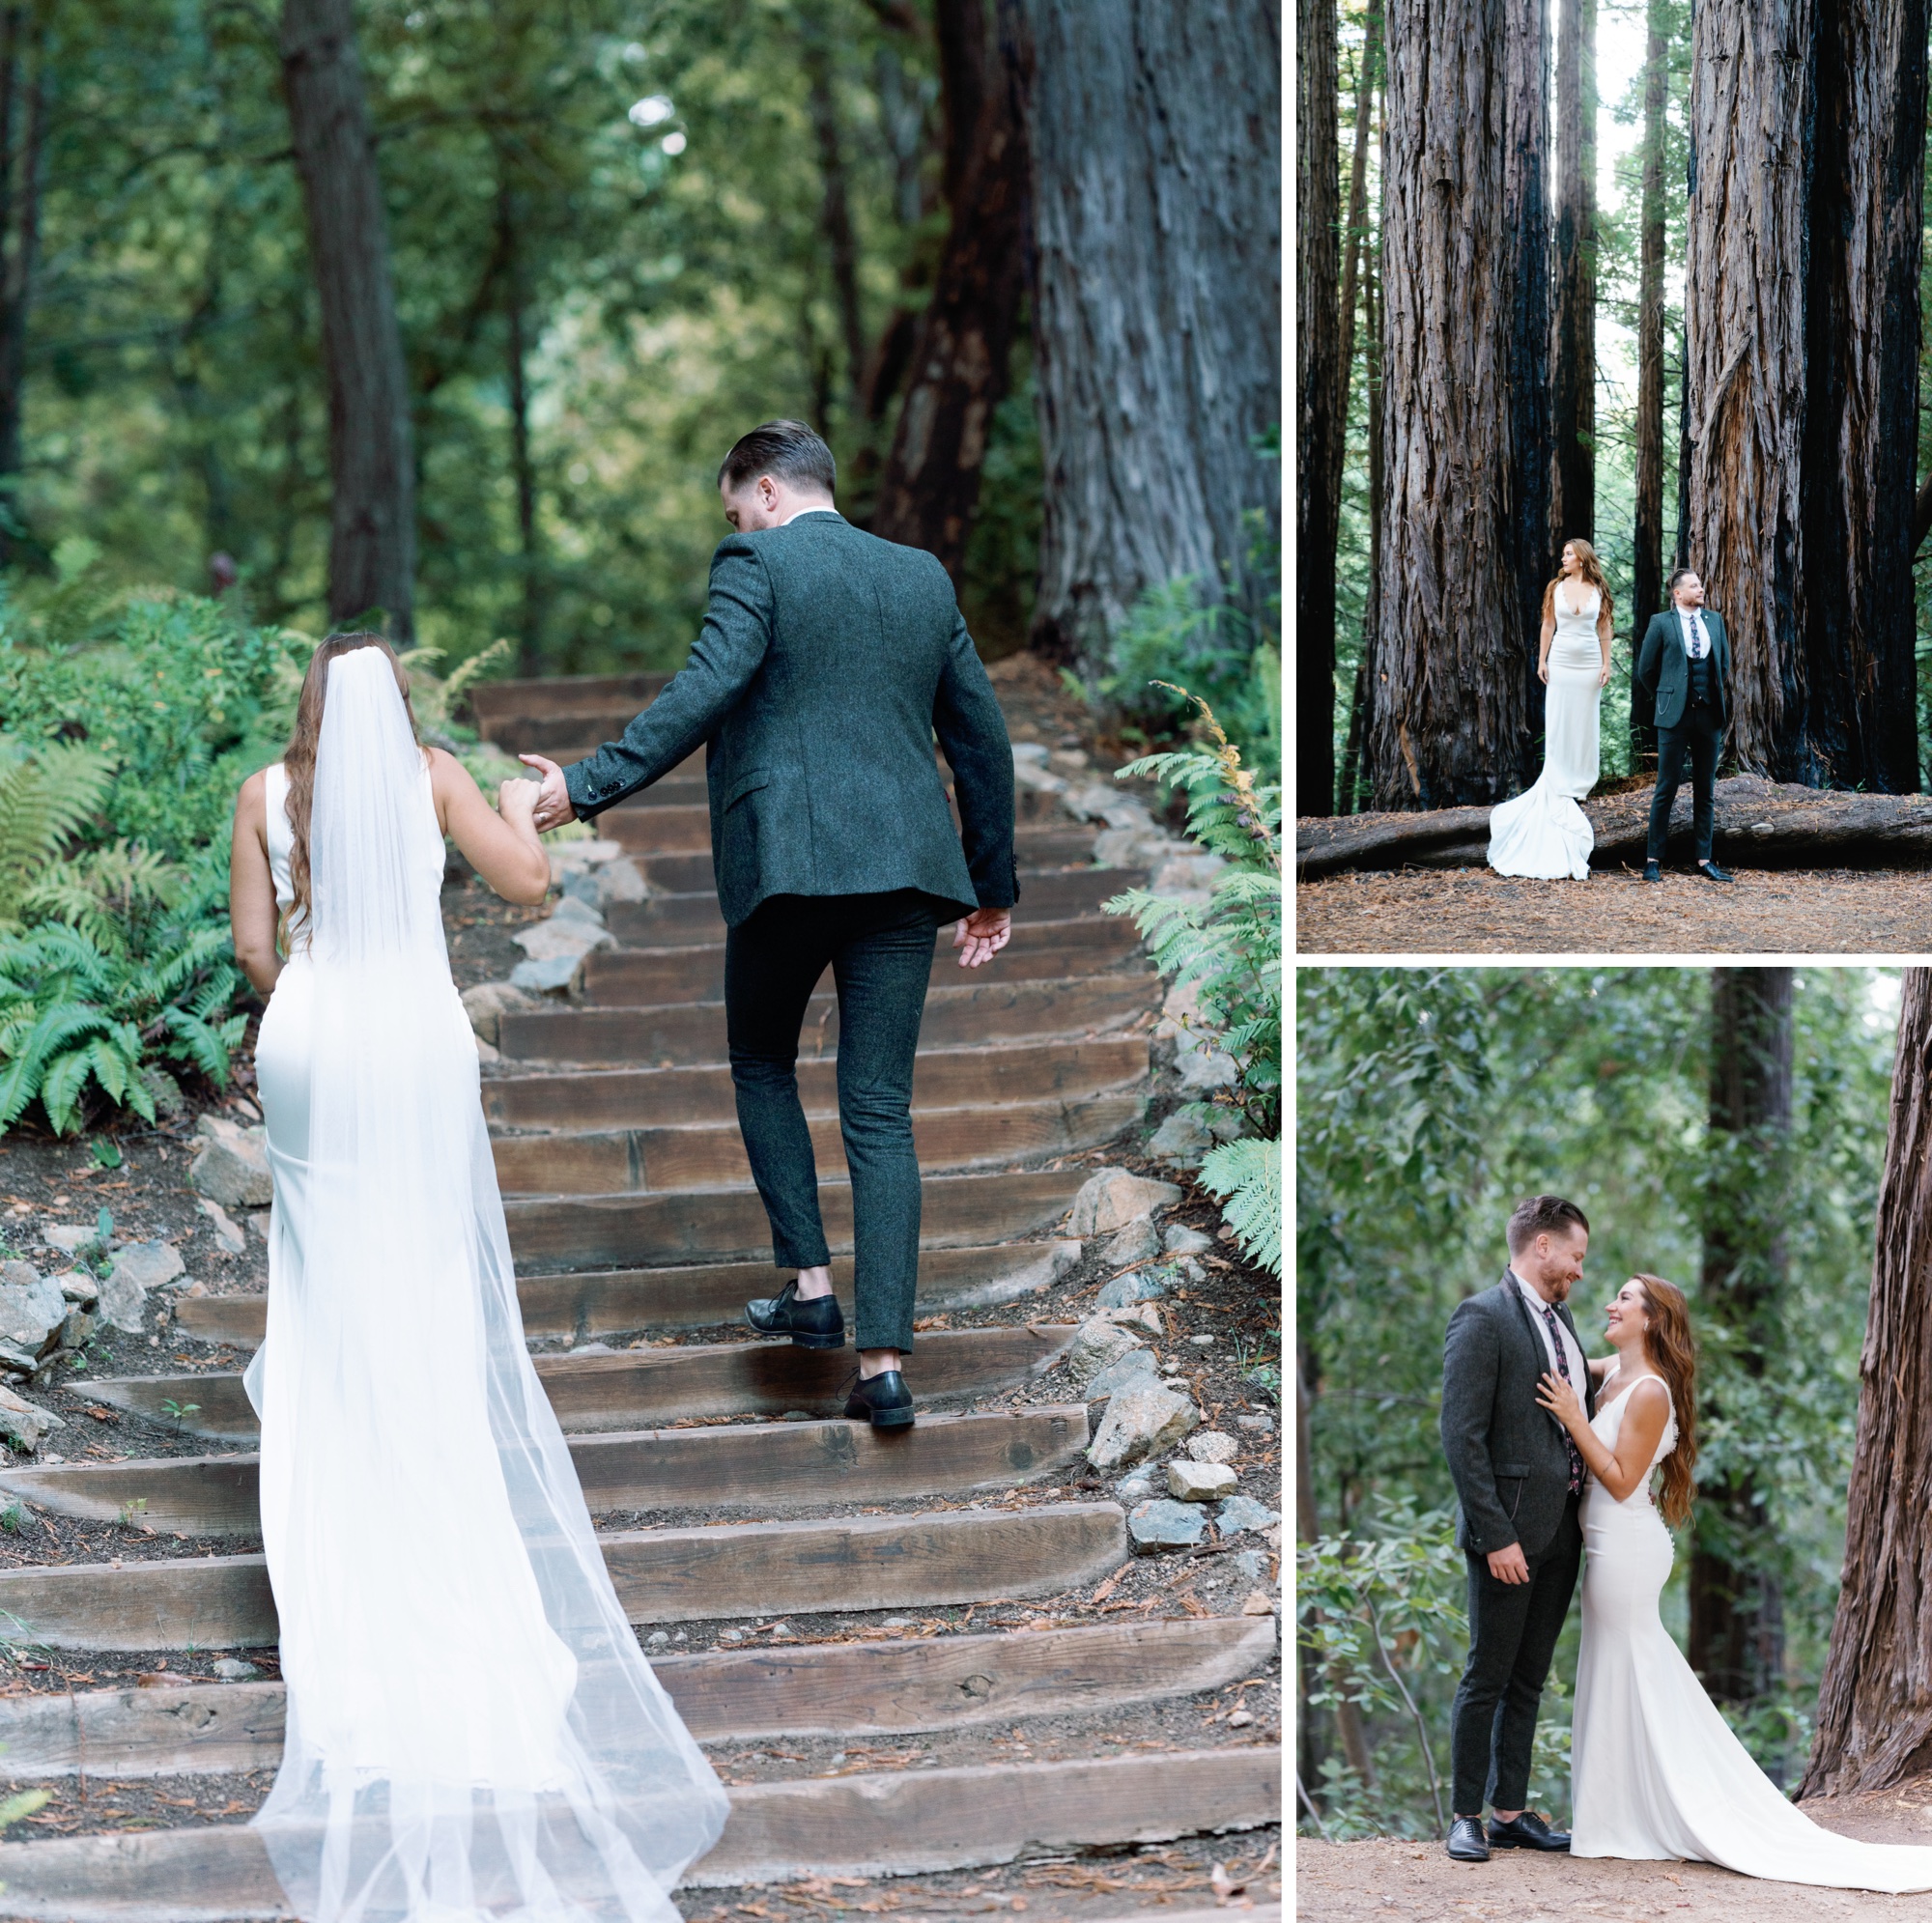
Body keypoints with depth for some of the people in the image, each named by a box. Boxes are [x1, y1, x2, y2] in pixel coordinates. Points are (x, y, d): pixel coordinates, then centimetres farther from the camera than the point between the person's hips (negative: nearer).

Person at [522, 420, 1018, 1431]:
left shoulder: (758, 565, -1)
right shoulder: (923, 577, 16)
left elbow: (704, 691, -16)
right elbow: (982, 735, 19)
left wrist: (588, 785, -15)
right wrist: (994, 882, 26)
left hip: (786, 858, -4)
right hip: (904, 864, 4)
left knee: (762, 1065, 20)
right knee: (880, 1113, 3)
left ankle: (811, 1286, 11)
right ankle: (883, 1361, -4)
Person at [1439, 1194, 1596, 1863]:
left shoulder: (1560, 1318, 14)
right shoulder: (1482, 1318, -12)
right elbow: (1462, 1437, -17)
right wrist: (1495, 1536, -20)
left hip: (1561, 1531, 8)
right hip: (1509, 1529, -8)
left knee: (1528, 1682, 12)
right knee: (1487, 1678, -1)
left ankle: (1510, 1813, 18)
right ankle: (1466, 1816, 7)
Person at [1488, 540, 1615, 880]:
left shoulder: (1598, 590, 4)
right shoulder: (1556, 588, 4)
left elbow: (1604, 629, 5)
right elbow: (1548, 625, 6)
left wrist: (1606, 664, -1)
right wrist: (1541, 660, 1)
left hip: (1589, 664, 0)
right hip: (1562, 661, 0)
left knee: (1584, 726, 2)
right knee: (1558, 726, -2)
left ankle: (1576, 786, 10)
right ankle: (1558, 789, 3)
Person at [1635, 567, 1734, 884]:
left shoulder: (1714, 620, 10)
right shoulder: (1662, 623, -3)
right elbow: (1646, 669, 4)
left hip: (1709, 715, 4)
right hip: (1676, 716, -4)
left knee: (1706, 791, 7)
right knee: (1666, 789, -3)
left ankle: (1704, 860, 11)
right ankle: (1653, 860, 2)